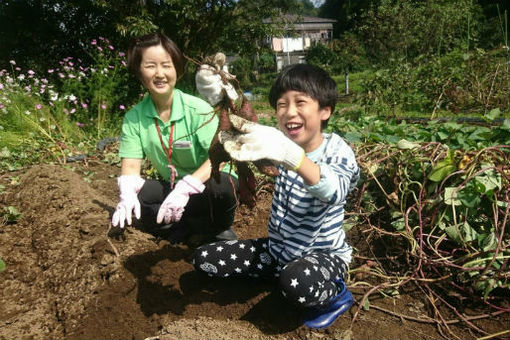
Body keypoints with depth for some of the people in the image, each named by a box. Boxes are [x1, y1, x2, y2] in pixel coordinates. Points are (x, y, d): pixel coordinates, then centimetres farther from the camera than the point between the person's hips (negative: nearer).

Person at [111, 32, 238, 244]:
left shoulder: (198, 109, -17)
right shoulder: (134, 118, -6)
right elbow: (131, 165, -9)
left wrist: (186, 188, -39)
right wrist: (127, 193, -33)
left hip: (206, 181, -2)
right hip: (171, 187, 3)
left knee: (219, 187, -37)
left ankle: (219, 232, -4)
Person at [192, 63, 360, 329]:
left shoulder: (337, 152, -19)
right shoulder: (283, 143, -4)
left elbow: (333, 191, -41)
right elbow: (242, 147, -20)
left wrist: (289, 154, -58)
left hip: (322, 254, -5)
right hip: (277, 247, 6)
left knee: (296, 283, -39)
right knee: (203, 259, 0)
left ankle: (336, 293, -3)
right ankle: (282, 272, 11)